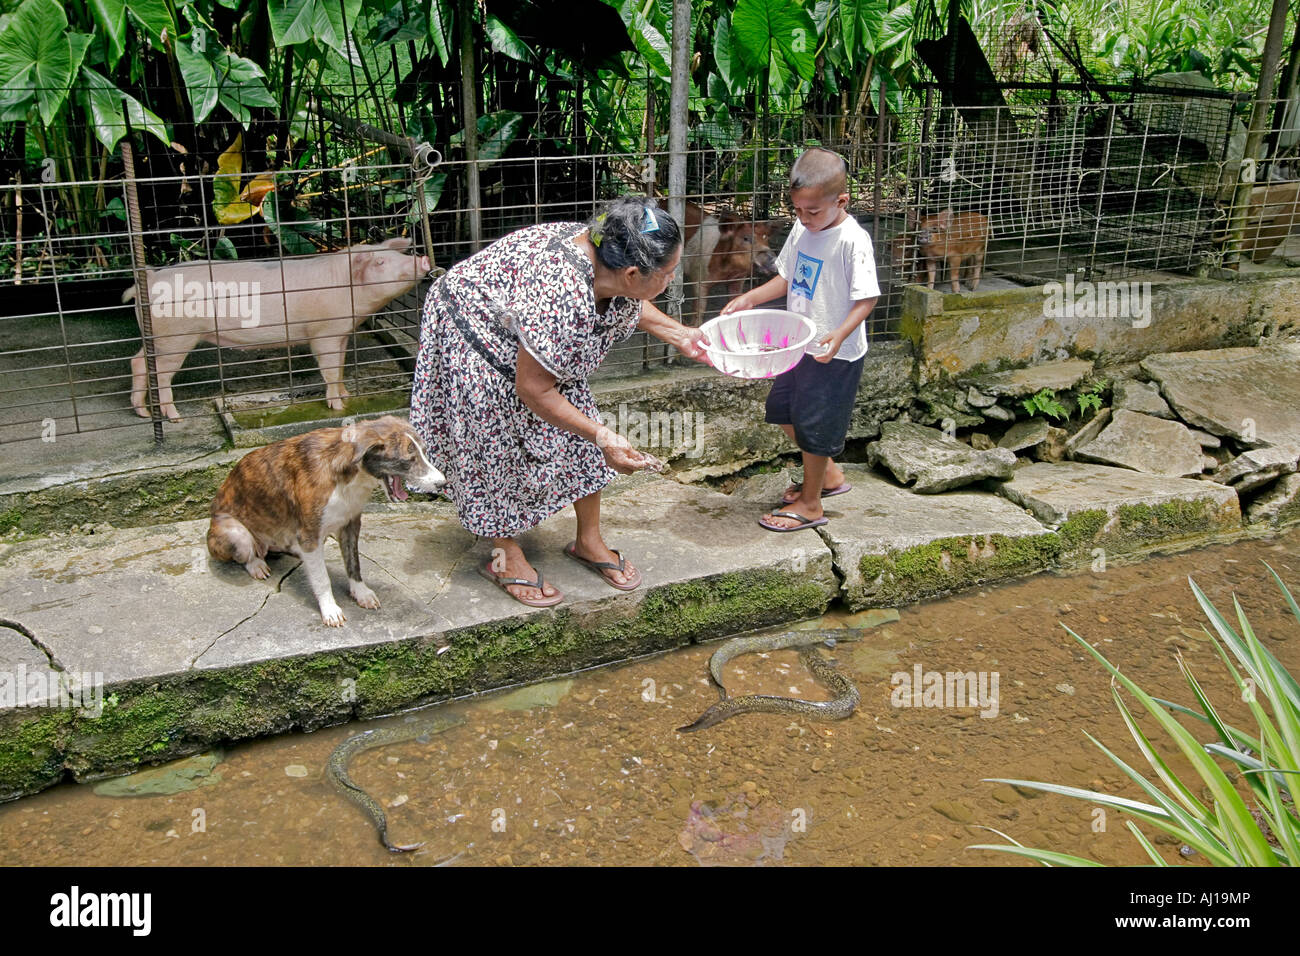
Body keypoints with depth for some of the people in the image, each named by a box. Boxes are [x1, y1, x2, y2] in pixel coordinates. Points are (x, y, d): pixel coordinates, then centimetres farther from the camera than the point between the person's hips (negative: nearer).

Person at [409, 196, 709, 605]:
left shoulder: (606, 254, -17)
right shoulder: (559, 297, -42)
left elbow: (630, 305, 9)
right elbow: (533, 390, -32)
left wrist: (681, 335, 2)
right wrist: (603, 437, -29)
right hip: (473, 337, -8)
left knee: (580, 434, 6)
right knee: (499, 449, 0)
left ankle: (589, 540, 20)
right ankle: (505, 557, 20)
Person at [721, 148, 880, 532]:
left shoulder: (852, 240, -20)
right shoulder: (802, 231, 2)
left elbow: (867, 297, -21)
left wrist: (841, 333, -36)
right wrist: (750, 298, 1)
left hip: (835, 353, -8)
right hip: (800, 344, 9)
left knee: (815, 426, 2)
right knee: (782, 409, 19)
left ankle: (810, 504, 20)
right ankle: (829, 475, 38)